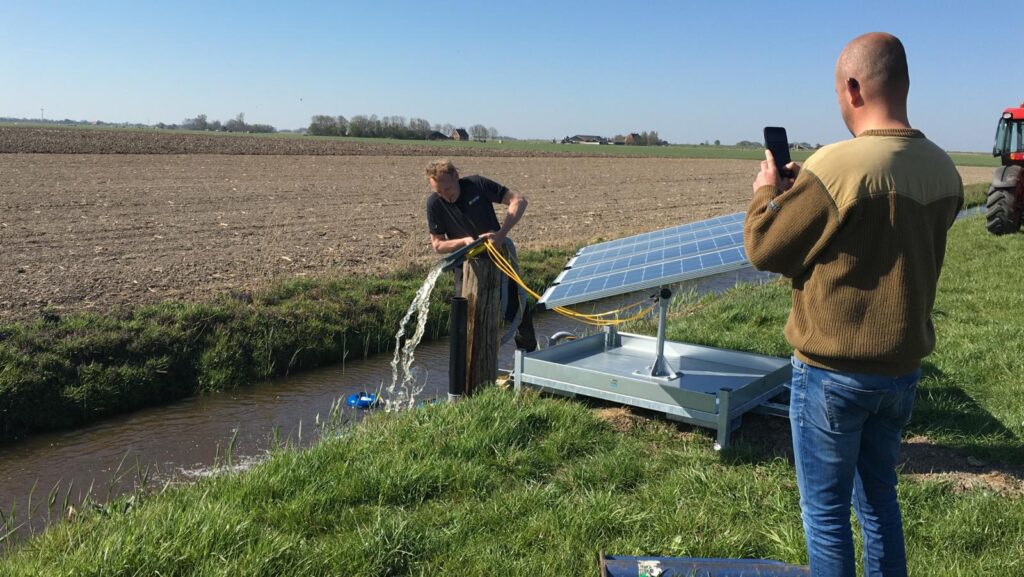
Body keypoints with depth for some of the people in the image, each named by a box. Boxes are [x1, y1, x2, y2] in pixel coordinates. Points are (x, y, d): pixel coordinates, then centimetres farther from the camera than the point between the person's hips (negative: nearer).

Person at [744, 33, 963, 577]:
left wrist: (768, 191, 4)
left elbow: (764, 247, -14)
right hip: (903, 368, 7)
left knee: (825, 511, 9)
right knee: (879, 498, 23)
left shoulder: (837, 166, -22)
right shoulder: (944, 170, 0)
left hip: (833, 372, -7)